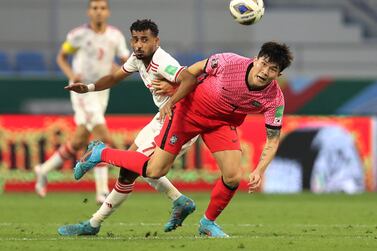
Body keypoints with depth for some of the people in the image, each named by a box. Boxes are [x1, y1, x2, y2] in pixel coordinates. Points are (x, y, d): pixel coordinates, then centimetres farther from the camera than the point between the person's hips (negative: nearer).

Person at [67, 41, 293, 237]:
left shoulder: (275, 99, -23)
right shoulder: (229, 63, -31)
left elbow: (272, 140, -15)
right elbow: (194, 71, -12)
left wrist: (260, 171, -29)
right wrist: (171, 101, -12)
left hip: (223, 123, 3)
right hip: (191, 109, -3)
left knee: (233, 177, -12)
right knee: (155, 171, -7)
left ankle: (208, 222, 16)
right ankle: (100, 153, 16)